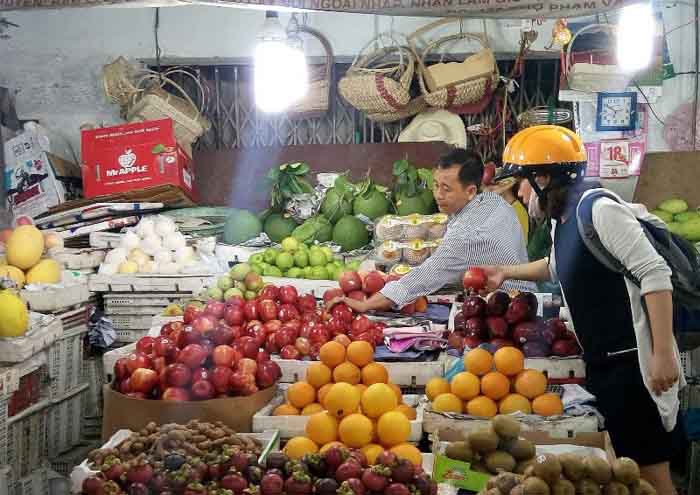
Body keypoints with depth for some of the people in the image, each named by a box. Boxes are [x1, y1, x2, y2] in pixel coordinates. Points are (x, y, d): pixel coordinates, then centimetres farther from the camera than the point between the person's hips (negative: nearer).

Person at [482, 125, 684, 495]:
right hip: (600, 363, 9)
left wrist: (663, 354, -24)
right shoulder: (563, 220, 12)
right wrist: (507, 271, 30)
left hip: (633, 363, -9)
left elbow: (655, 274, -21)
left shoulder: (600, 210, -16)